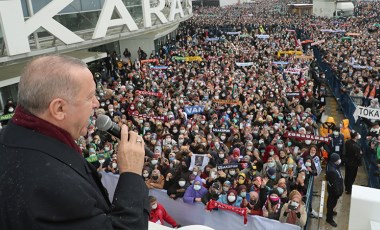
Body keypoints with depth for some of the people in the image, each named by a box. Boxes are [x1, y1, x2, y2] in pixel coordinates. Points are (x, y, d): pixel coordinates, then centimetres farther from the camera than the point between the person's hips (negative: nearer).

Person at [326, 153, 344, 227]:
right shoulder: (333, 171, -40)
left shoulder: (330, 165, -11)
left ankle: (330, 212, 53)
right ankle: (329, 218, 30)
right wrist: (338, 192, -16)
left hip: (331, 187, 9)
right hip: (333, 189, -9)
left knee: (331, 201, 29)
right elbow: (335, 184, -29)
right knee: (332, 202, 11)